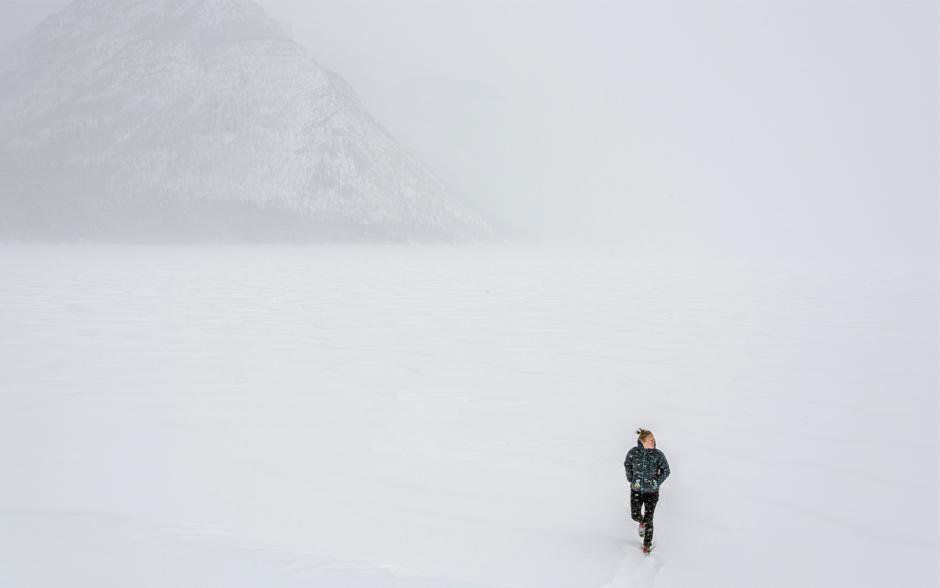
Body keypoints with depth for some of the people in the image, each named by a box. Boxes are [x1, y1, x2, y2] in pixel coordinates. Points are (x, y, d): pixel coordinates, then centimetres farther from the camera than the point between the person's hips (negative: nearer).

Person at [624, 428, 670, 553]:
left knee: (648, 519, 2)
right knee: (635, 516, 6)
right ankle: (642, 523, 44)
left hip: (651, 491, -1)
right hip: (636, 490, 1)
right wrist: (631, 479, 7)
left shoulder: (658, 454, -13)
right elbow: (627, 464, 10)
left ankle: (647, 543, 23)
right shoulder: (634, 452, -11)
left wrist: (656, 483, -6)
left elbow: (666, 470, 0)